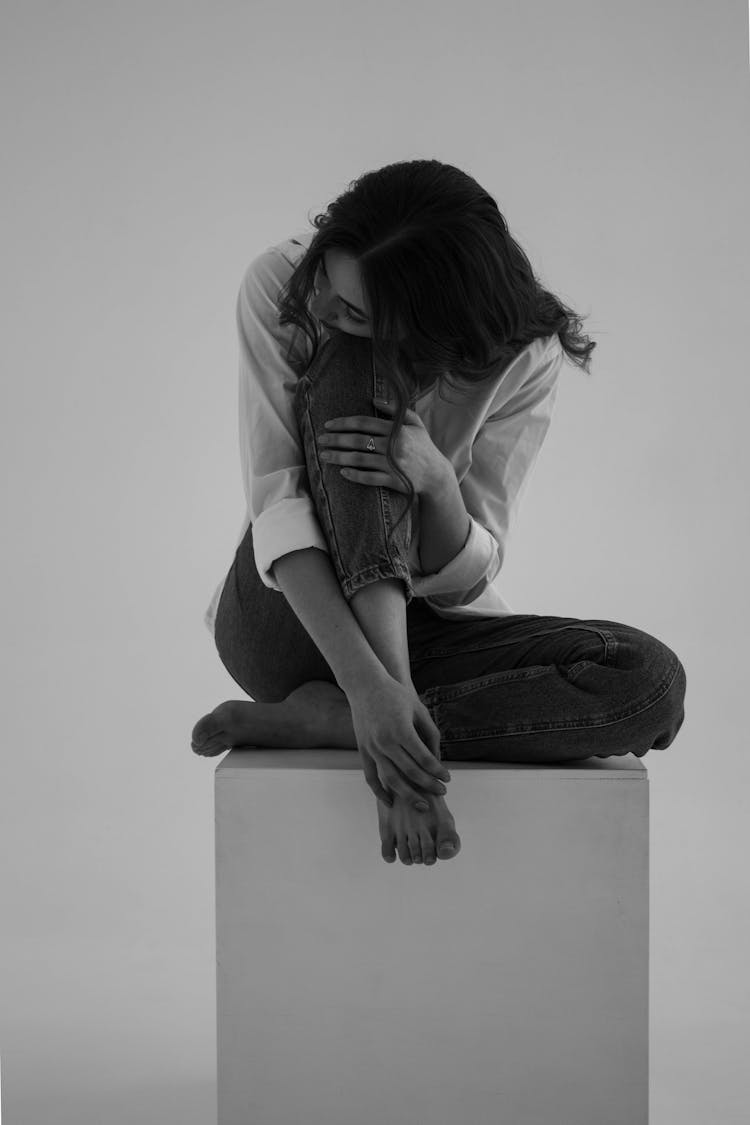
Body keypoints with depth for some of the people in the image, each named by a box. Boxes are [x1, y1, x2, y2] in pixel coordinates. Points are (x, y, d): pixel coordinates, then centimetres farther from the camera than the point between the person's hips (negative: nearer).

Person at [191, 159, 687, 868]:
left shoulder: (525, 360, -13)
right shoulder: (277, 286, -15)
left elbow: (464, 580, -13)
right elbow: (275, 501, -24)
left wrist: (437, 482, -37)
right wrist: (367, 680, -38)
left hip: (425, 629, 2)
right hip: (290, 620, -2)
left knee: (653, 681, -24)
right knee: (357, 374, -27)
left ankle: (313, 718, -23)